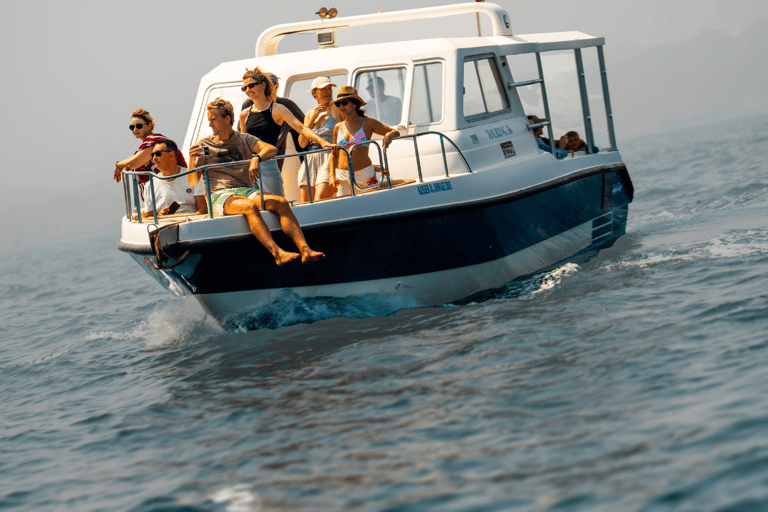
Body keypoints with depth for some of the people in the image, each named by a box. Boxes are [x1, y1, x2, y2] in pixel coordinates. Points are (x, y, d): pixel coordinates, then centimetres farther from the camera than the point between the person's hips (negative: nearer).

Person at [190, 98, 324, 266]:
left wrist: (257, 158, -20)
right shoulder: (204, 145, 13)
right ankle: (277, 253, -50)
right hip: (220, 195, -3)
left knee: (281, 203, -25)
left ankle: (305, 251, -38)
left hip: (246, 191, 3)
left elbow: (272, 149, 1)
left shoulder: (244, 139, 18)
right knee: (250, 206, -36)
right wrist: (192, 160, -14)